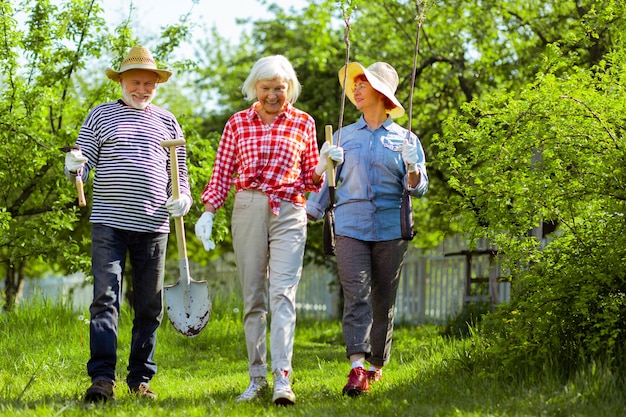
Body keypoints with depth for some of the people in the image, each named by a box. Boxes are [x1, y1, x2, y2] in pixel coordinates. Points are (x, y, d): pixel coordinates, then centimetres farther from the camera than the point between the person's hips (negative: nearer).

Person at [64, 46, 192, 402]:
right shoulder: (100, 116, 9)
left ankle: (141, 379, 13)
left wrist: (184, 198, -3)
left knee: (150, 306, 5)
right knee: (105, 299, -11)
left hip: (153, 225, 3)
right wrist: (74, 167, -17)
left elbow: (180, 171, 16)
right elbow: (84, 164, 6)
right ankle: (103, 378, -14)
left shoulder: (168, 122, 14)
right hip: (109, 223, -2)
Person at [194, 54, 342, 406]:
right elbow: (222, 173, 11)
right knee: (253, 296, 4)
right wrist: (208, 213, 1)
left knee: (282, 293, -15)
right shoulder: (238, 123, 10)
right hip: (247, 210, 2)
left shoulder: (303, 123, 9)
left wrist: (324, 164, -7)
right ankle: (257, 377, 10)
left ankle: (283, 378, -21)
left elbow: (310, 178, 13)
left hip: (289, 214, -2)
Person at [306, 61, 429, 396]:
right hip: (350, 227, 0)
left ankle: (376, 365, 20)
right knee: (355, 296, -14)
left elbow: (418, 188, 5)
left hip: (391, 228, 0)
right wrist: (308, 215, 7)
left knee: (383, 301, 5)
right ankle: (357, 367, -24)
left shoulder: (405, 139, 10)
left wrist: (413, 172, -16)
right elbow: (325, 179, 17)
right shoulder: (343, 136, 14)